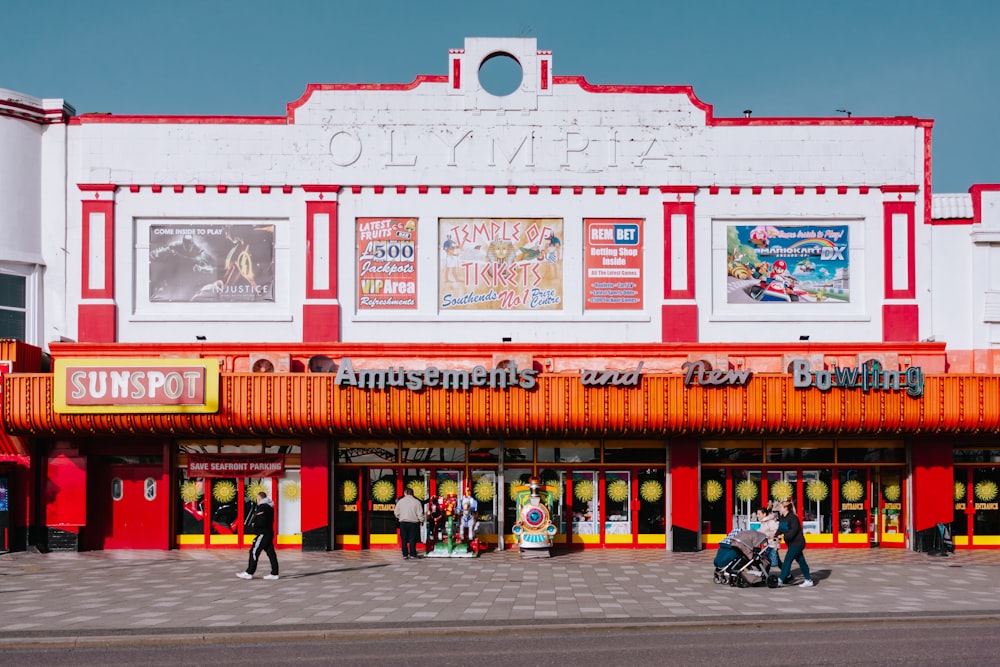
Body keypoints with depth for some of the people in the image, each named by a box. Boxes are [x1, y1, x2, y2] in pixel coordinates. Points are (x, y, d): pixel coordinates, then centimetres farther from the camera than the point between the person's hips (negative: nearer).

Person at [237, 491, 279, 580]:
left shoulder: (261, 507, -14)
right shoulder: (269, 507, 16)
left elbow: (261, 521, -26)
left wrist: (254, 524, -8)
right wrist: (254, 523, 12)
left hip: (263, 534, -10)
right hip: (269, 532, 10)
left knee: (254, 552, -4)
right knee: (271, 553, 8)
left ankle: (249, 573, -3)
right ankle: (274, 573, 8)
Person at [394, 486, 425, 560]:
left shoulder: (401, 501, 0)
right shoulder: (416, 502, -5)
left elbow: (396, 512, 6)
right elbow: (420, 513, -5)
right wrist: (421, 520, 10)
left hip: (403, 523, 1)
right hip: (413, 523, -1)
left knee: (404, 540, 7)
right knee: (412, 539, 5)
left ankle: (405, 555, 6)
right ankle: (412, 554, 5)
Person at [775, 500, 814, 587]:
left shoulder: (793, 518, -19)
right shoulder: (783, 518, 10)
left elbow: (793, 530, -27)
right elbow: (780, 529, 9)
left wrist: (785, 537, -33)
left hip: (797, 543, -9)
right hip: (792, 543, 9)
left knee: (787, 560, -11)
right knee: (800, 561, 13)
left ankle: (780, 580, -11)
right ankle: (808, 580, 19)